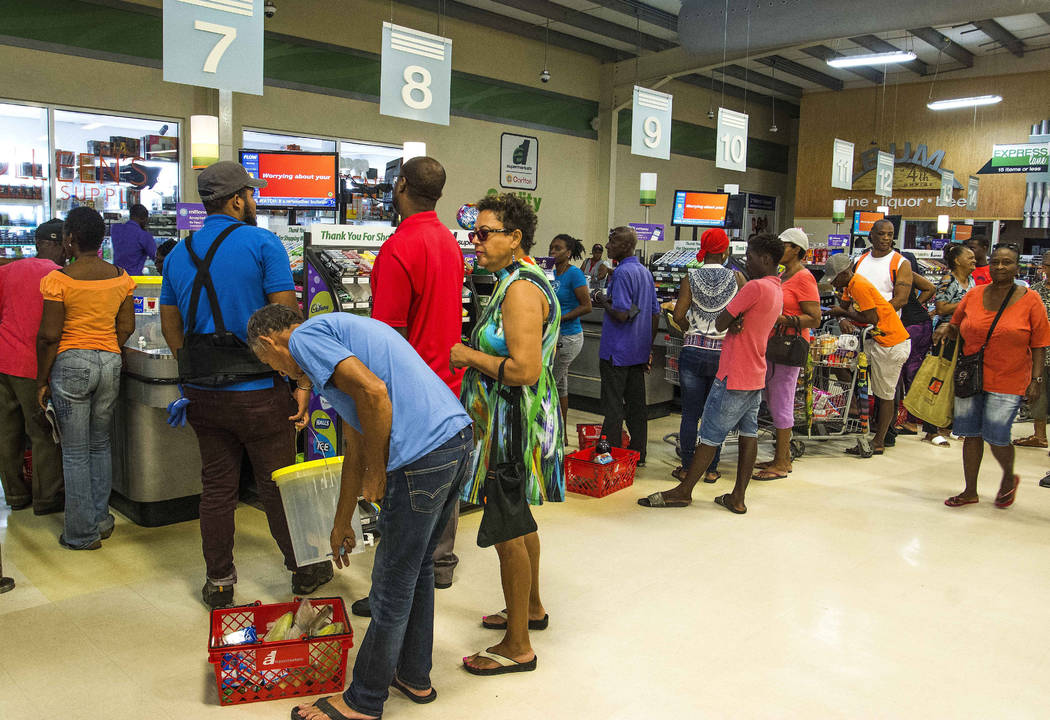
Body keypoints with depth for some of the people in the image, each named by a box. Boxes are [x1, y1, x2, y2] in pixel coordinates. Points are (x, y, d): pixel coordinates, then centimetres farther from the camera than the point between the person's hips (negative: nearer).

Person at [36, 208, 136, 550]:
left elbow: (49, 336, -11)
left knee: (75, 453, 5)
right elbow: (126, 327, 5)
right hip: (110, 362, 5)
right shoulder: (120, 276, 2)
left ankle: (82, 533, 13)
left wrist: (42, 380, -2)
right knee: (100, 445, 18)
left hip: (71, 364, -5)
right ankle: (101, 519, 26)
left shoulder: (59, 280, -12)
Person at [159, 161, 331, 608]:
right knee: (277, 487, 8)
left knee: (216, 489, 13)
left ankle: (218, 584, 24)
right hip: (258, 392, -5)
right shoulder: (263, 244, -9)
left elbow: (170, 325, 13)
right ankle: (304, 570, 24)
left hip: (203, 395, 5)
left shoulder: (178, 254, 8)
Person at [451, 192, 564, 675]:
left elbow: (524, 370, -28)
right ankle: (531, 608, 42)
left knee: (506, 533, 0)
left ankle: (517, 648, 14)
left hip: (512, 421, -11)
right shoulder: (521, 279, 12)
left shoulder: (521, 288, -21)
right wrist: (473, 354, 8)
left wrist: (468, 356, -17)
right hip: (513, 419, 11)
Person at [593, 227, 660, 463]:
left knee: (613, 406, -1)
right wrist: (649, 348, 20)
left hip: (617, 351, -8)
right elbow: (655, 314, 15)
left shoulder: (622, 273, -16)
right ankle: (638, 454, 20)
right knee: (637, 404, 13)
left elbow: (621, 314, -24)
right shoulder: (646, 272, 12)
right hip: (639, 351, 8)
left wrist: (603, 301, -6)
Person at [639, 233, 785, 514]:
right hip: (756, 376, 9)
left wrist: (731, 322, 4)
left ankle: (683, 491, 10)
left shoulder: (755, 287, -19)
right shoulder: (778, 292, 13)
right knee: (749, 433, 9)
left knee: (710, 436, -1)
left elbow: (720, 323, -16)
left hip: (734, 377, -9)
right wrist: (735, 322, -5)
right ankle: (738, 497, 14)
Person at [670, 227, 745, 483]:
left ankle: (686, 468, 13)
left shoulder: (690, 278, -3)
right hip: (724, 353, 0)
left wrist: (693, 330, 9)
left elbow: (679, 316, -10)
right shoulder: (736, 278, -3)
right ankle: (711, 470, 18)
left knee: (690, 414, 6)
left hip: (694, 350, 0)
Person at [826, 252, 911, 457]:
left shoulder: (860, 286, -22)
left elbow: (872, 319, -24)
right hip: (879, 340, 10)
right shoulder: (851, 284, 9)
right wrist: (844, 320, -10)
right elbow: (843, 308, 14)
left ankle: (878, 443, 8)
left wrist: (845, 313, -11)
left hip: (892, 345, -10)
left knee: (885, 395, -5)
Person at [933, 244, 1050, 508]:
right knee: (971, 434, 7)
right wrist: (946, 328, -4)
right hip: (970, 377, 3)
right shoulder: (974, 295, 5)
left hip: (1008, 382, -3)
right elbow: (956, 327, 19)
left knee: (996, 435, -5)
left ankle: (1009, 479, 27)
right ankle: (970, 491, 20)